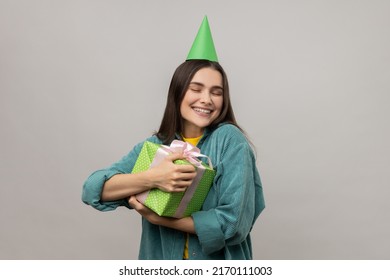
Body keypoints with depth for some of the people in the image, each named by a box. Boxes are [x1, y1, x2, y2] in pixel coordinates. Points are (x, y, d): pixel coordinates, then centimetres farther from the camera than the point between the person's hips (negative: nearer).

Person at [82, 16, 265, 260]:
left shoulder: (230, 140, -11)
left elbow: (234, 223, -17)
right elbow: (92, 189, -12)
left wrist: (157, 218, -14)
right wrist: (151, 178, -26)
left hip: (219, 261, -1)